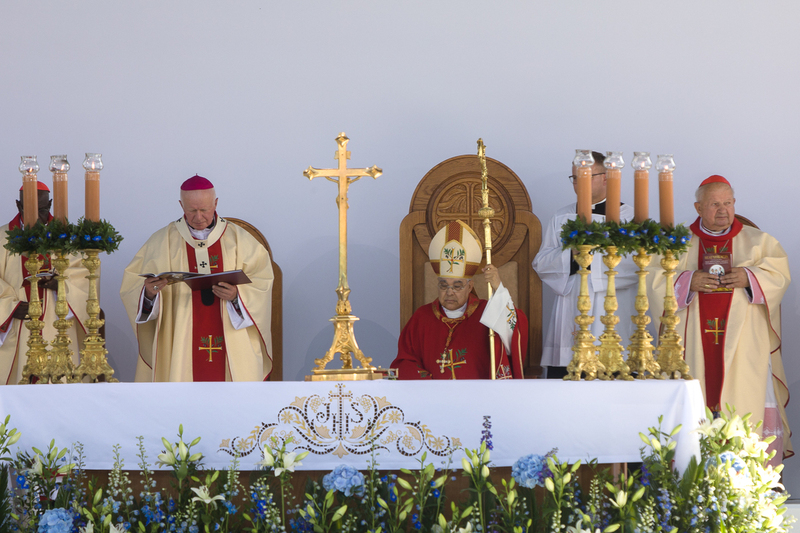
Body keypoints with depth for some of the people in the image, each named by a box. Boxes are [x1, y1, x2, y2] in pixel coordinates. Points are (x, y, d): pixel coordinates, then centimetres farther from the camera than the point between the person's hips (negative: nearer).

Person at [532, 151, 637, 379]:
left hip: (610, 316, -3)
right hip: (569, 316, 3)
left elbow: (636, 263, -8)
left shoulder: (627, 216, 5)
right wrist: (571, 255, -6)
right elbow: (541, 263, 11)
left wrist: (594, 257, -10)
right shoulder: (561, 218, 18)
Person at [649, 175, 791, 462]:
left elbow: (778, 272, 3)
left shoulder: (757, 241, 13)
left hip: (743, 341, 0)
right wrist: (688, 282, -14)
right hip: (696, 343, 0)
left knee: (745, 400, -9)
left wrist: (749, 277, -15)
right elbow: (657, 281, 3)